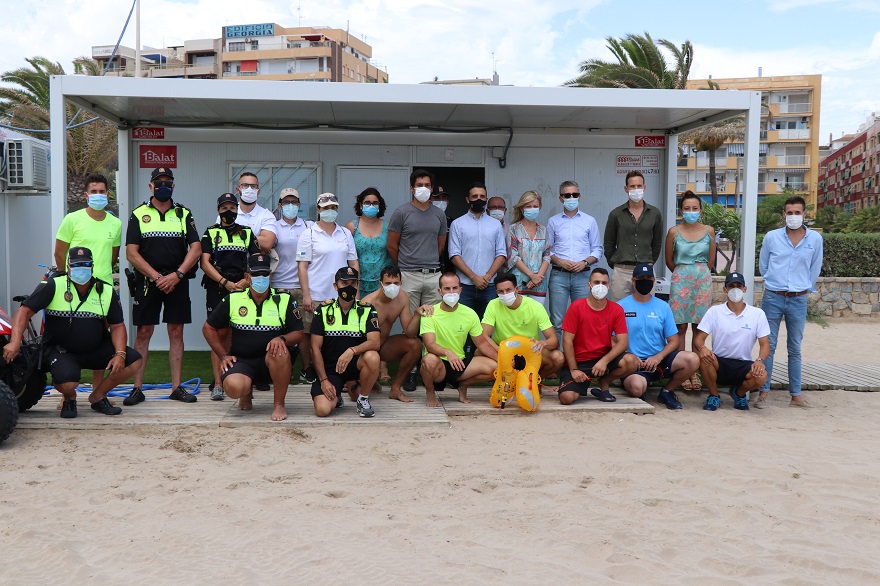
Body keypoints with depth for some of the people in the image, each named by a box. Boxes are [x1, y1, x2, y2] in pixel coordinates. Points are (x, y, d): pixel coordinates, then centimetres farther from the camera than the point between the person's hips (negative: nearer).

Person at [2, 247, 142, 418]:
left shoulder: (107, 291, 1)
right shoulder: (52, 286, -9)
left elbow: (117, 326, 2)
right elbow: (25, 311, -12)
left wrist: (120, 354, -15)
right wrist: (15, 342, -28)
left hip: (96, 349, 4)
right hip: (61, 350, -4)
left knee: (133, 360, -16)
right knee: (67, 383, -34)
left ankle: (97, 396, 7)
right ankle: (69, 398, 8)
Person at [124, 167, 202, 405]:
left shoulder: (184, 213, 10)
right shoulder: (138, 214, 6)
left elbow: (196, 249, 2)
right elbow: (131, 252, -1)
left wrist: (177, 275, -10)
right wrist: (156, 277, -10)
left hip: (177, 281, 1)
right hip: (147, 281, -1)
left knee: (176, 333, 4)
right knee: (143, 333, 0)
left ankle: (177, 387, 9)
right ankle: (137, 388, 6)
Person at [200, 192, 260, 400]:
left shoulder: (247, 233, 16)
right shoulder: (210, 233, 9)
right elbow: (205, 263, -1)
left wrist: (248, 280, -9)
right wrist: (225, 282, -12)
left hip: (241, 288, 2)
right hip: (217, 288, -2)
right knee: (219, 334, -6)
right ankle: (218, 383, -6)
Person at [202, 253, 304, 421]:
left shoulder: (284, 300, 1)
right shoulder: (232, 300, 3)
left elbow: (298, 334, 0)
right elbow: (208, 328, 12)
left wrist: (282, 338, -22)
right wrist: (224, 356, 3)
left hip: (271, 361, 0)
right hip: (241, 360, 0)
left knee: (280, 351, -36)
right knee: (233, 387, -32)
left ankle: (279, 404, -17)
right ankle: (247, 392, 10)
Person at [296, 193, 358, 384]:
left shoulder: (345, 233, 14)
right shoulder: (309, 234, 1)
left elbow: (353, 263, 16)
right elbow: (302, 266, -3)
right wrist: (306, 295, -10)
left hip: (341, 295, 3)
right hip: (316, 296, -3)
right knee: (309, 333, 3)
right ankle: (307, 370, 18)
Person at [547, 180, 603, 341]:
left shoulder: (589, 221, 12)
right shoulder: (553, 222, 11)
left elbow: (597, 249, 10)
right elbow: (547, 249, 8)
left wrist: (585, 262, -7)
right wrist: (560, 261, -9)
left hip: (582, 275, 0)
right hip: (558, 274, 0)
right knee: (557, 320, -2)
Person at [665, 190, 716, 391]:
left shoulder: (708, 231, 6)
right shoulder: (674, 232, 1)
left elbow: (711, 261, 15)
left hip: (703, 280, 2)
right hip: (680, 281, -2)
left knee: (699, 328, 2)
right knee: (681, 327, -3)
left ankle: (695, 371, 6)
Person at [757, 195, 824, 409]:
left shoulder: (815, 239, 0)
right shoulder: (772, 237, -1)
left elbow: (815, 269, 11)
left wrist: (804, 288, 14)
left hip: (798, 300, 1)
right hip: (773, 298, -1)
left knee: (795, 349, 8)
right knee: (768, 347, 1)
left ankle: (796, 395, 14)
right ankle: (763, 392, 6)